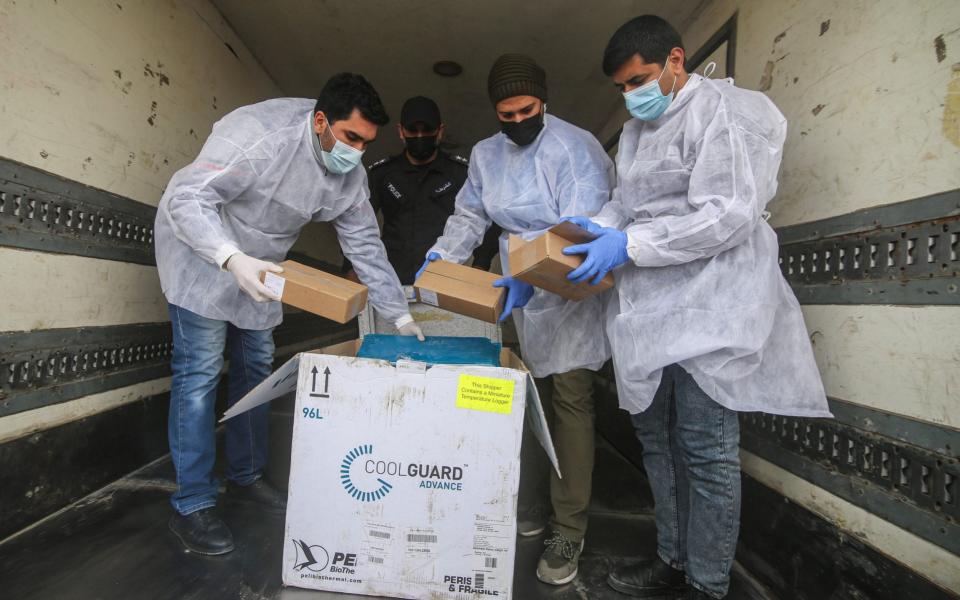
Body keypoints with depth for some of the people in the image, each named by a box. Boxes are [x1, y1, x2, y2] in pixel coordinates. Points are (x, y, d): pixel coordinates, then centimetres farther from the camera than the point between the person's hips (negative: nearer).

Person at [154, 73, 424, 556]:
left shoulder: (350, 174, -9)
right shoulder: (259, 132, -30)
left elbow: (366, 246, -4)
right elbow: (187, 198, -31)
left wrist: (400, 316, -6)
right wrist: (232, 258, -46)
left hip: (256, 266, 7)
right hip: (200, 249, -7)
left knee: (256, 367, 9)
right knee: (200, 371, -9)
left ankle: (245, 477, 25)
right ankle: (191, 505, 2)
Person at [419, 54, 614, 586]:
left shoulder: (576, 148, -13)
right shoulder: (486, 154, 9)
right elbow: (469, 216, 12)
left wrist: (532, 277, -34)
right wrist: (440, 257, -4)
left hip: (570, 296, -5)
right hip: (518, 295, 6)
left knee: (570, 404, -2)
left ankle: (569, 530, 10)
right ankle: (525, 508, 24)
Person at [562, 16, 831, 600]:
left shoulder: (728, 110, -7)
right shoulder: (636, 129, 19)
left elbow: (727, 216, -17)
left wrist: (628, 245, -20)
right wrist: (596, 228, -2)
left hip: (710, 307, -8)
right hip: (650, 310, 8)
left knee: (706, 452, -2)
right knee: (658, 438, 14)